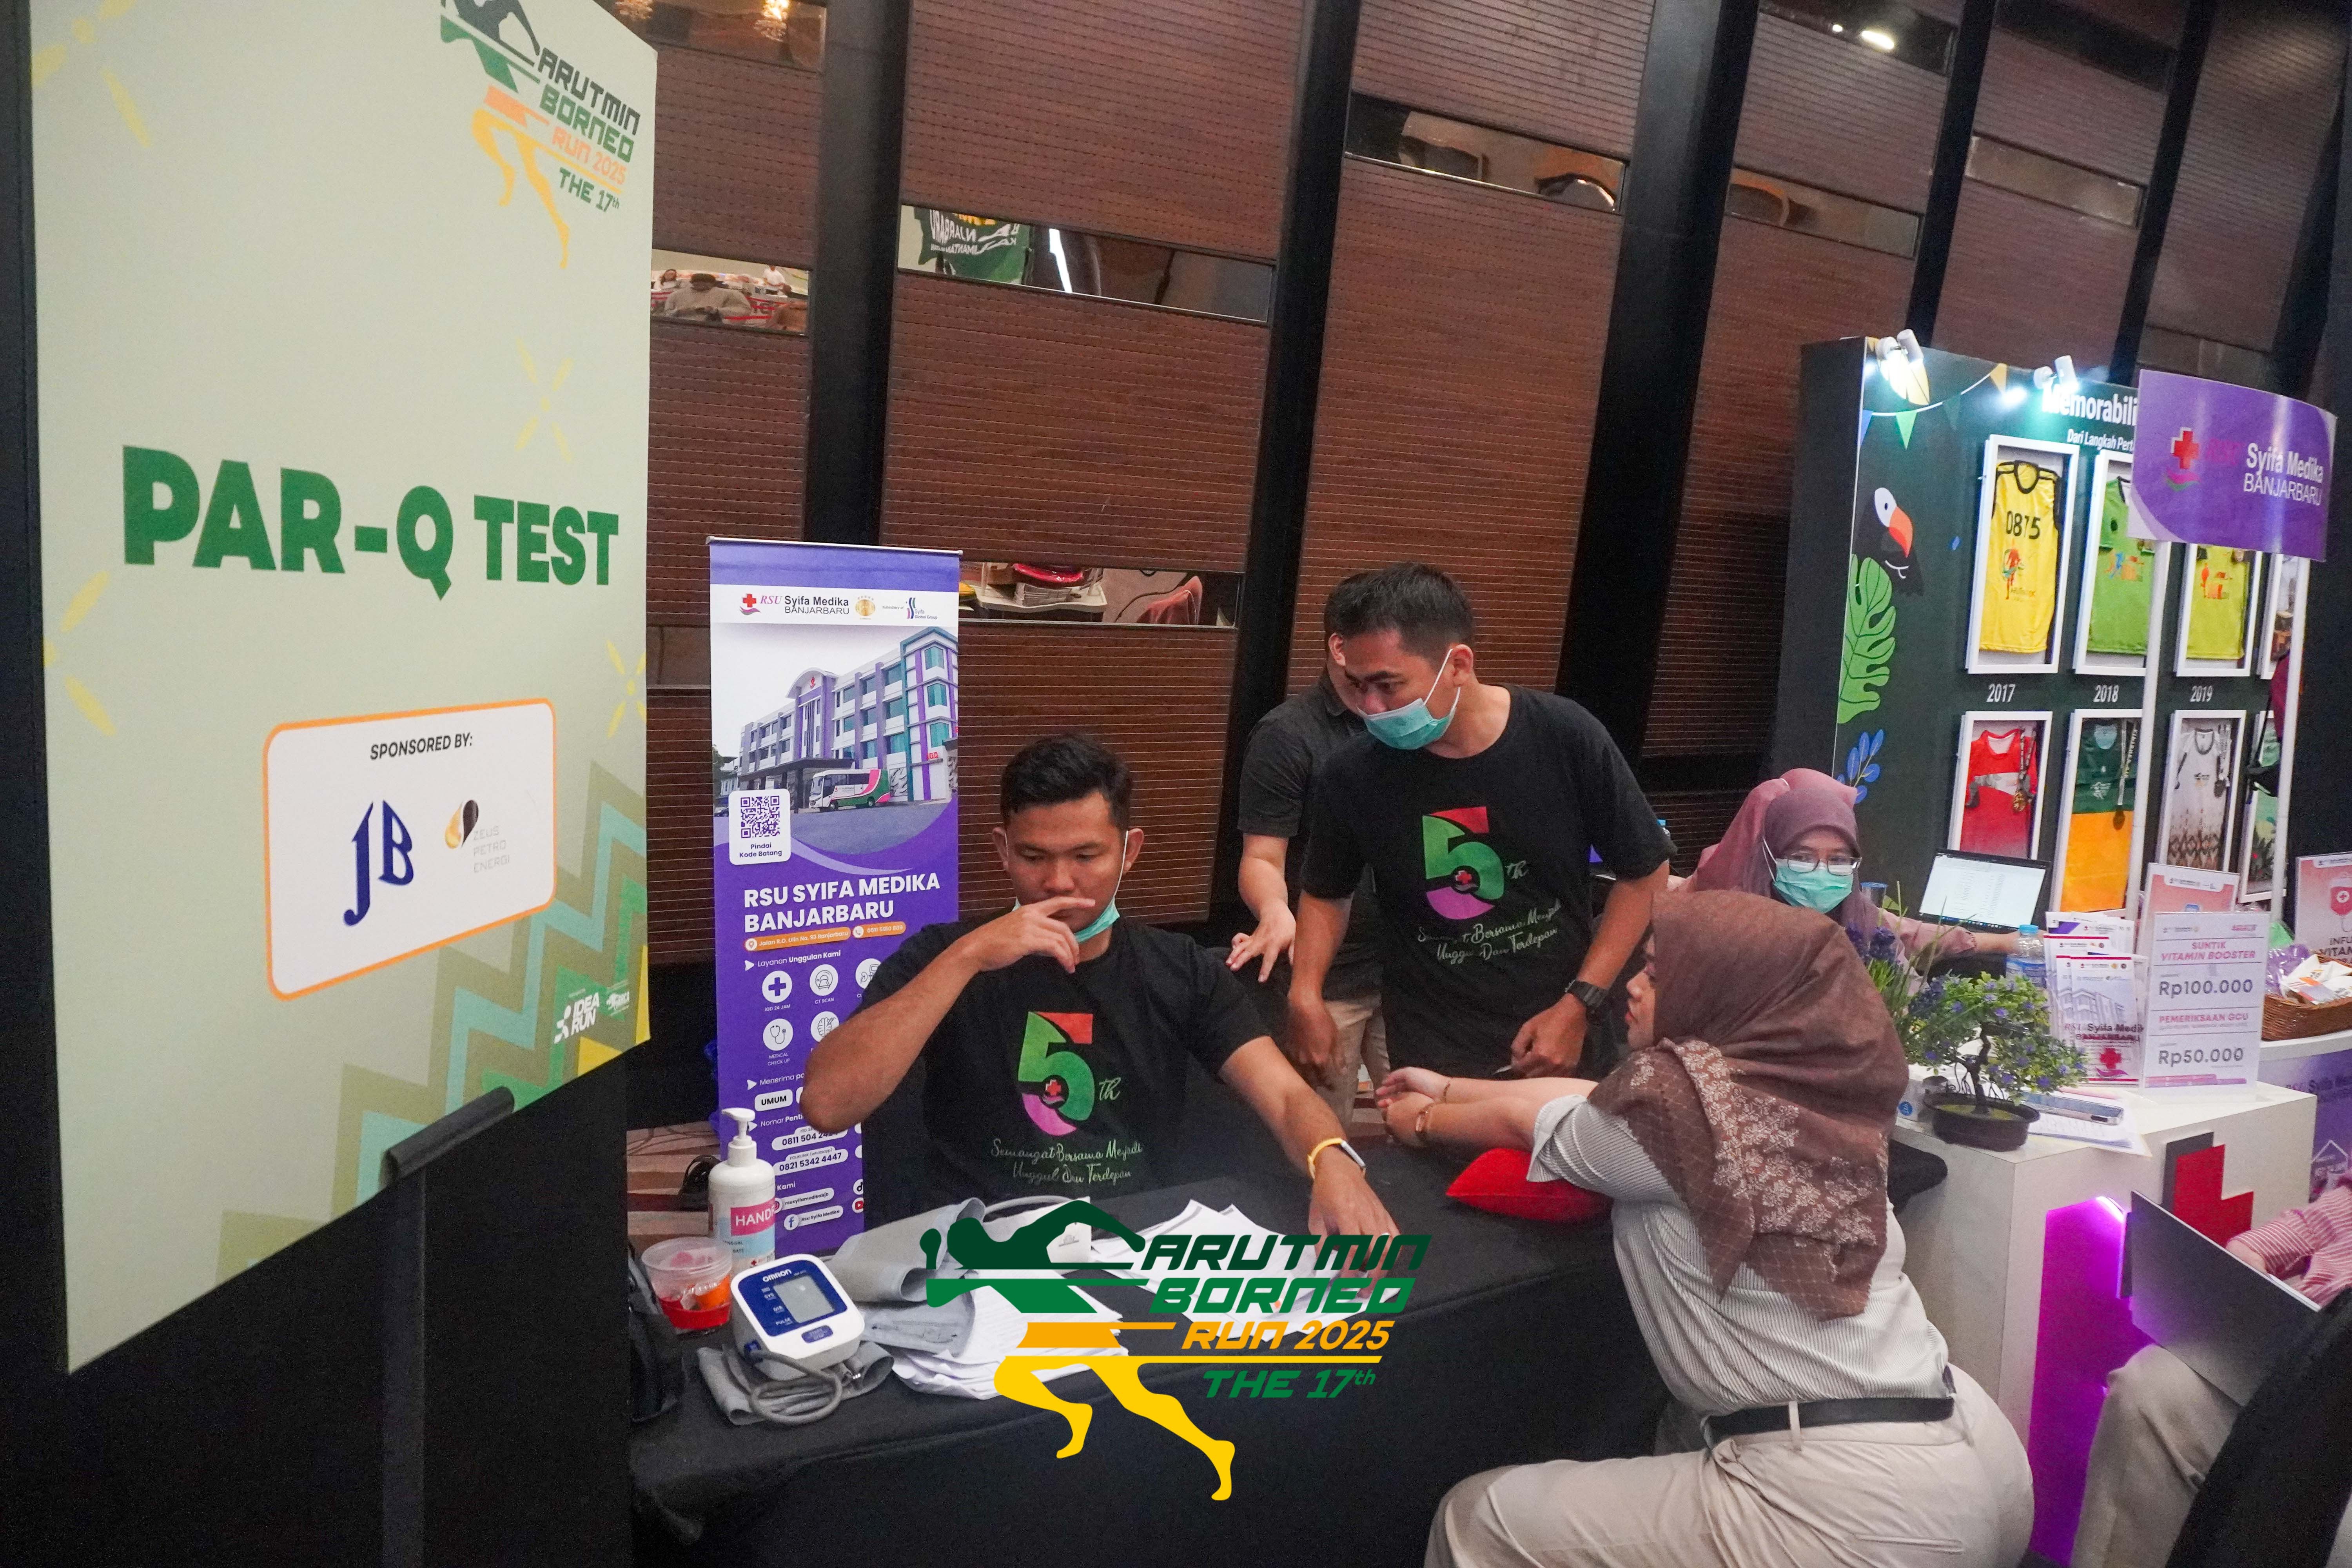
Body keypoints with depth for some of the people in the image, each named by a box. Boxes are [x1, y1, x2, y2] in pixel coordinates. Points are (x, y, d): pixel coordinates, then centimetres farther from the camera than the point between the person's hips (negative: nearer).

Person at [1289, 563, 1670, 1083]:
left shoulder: (1566, 739, -15)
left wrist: (1579, 1006, -9)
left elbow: (1644, 875, -3)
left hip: (1561, 1043, 1)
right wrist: (1305, 995, -10)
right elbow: (1326, 894, 7)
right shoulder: (1351, 777, -12)